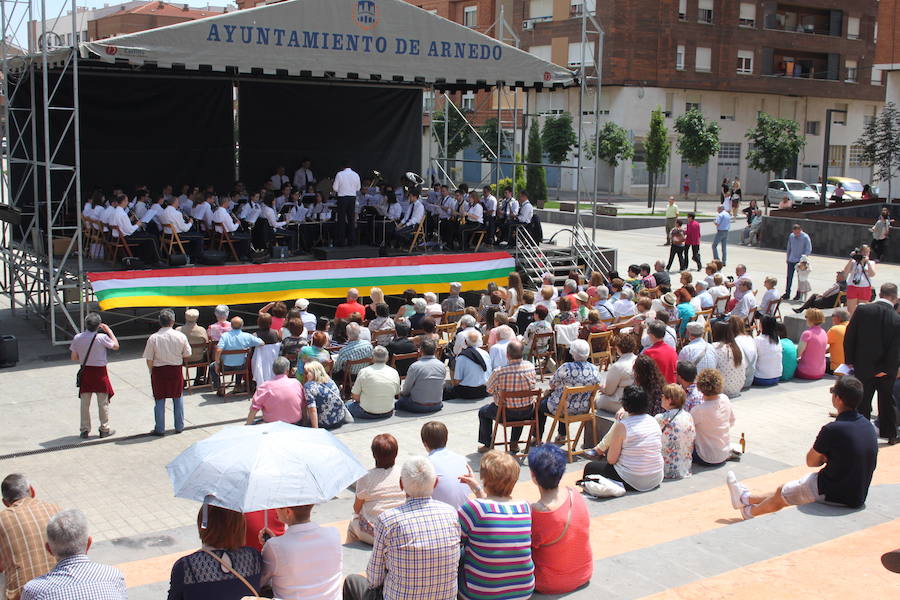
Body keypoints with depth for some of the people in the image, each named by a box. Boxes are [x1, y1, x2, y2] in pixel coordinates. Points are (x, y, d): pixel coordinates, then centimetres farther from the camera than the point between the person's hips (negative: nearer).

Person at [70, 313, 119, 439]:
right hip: (100, 373, -3)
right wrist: (109, 331, 6)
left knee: (85, 403, 12)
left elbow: (74, 357, -1)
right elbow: (116, 346, 0)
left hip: (85, 372, 3)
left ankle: (84, 430, 17)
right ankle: (104, 429, 17)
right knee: (103, 403, 10)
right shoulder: (102, 337, -18)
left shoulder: (77, 338, -8)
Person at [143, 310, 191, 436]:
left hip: (159, 370, -1)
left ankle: (159, 429, 14)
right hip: (176, 370, 1)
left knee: (160, 400, 9)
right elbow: (187, 355, 0)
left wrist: (152, 371, 7)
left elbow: (149, 359, -9)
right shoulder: (180, 336, -9)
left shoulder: (153, 338, -13)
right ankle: (179, 426, 24)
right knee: (178, 398, 16)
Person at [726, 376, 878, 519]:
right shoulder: (866, 424, -1)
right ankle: (747, 498, 48)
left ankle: (750, 512, 48)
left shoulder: (833, 430, -25)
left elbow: (811, 461, -10)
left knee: (781, 493, 18)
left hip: (836, 494, -7)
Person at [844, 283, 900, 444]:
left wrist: (849, 361, -1)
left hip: (863, 367, 0)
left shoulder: (862, 310, -11)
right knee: (887, 402, 17)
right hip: (886, 371, 1)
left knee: (862, 402, 9)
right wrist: (887, 369, -8)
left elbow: (849, 337, -9)